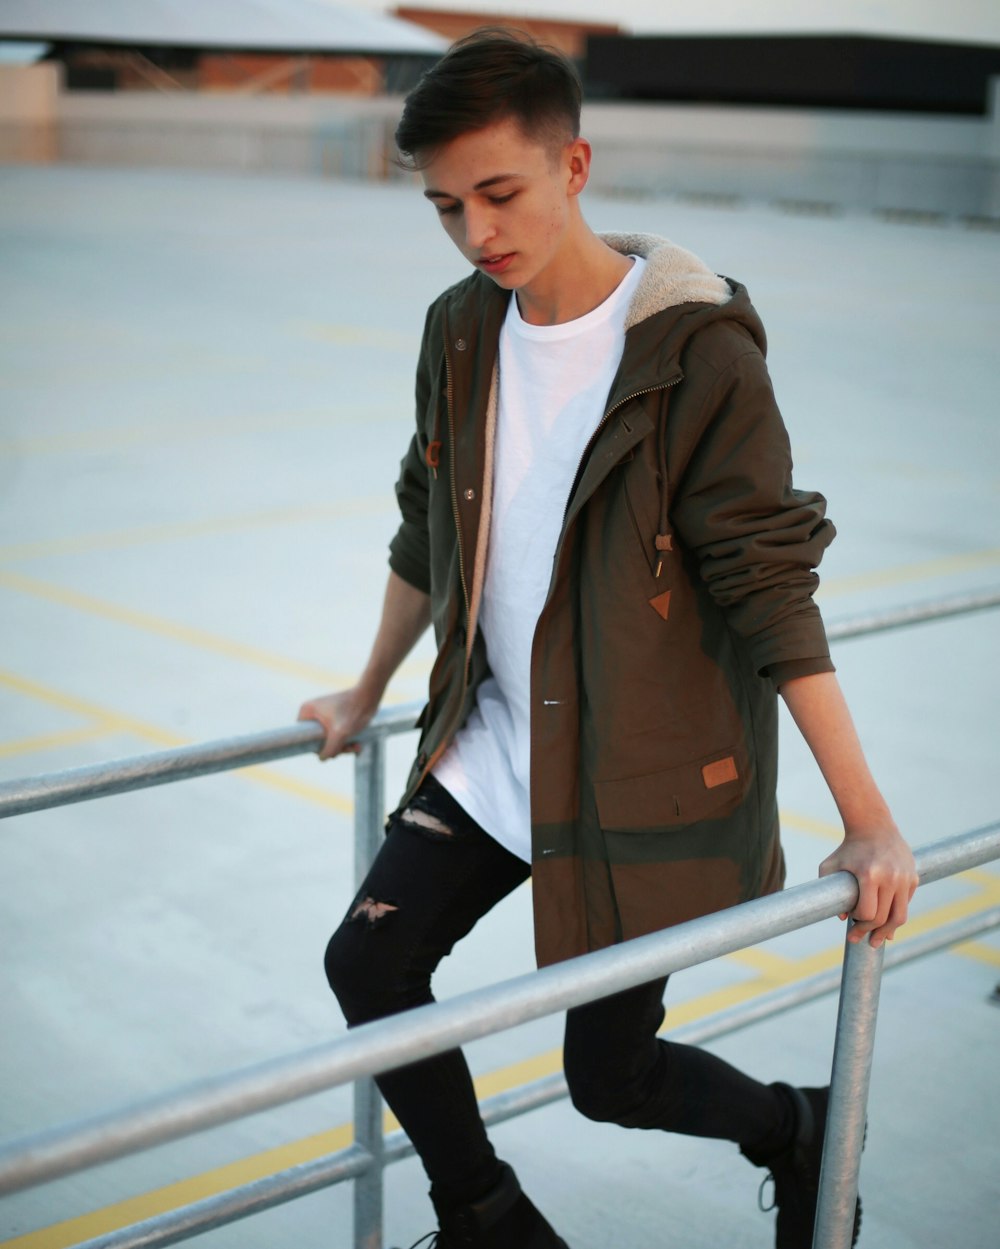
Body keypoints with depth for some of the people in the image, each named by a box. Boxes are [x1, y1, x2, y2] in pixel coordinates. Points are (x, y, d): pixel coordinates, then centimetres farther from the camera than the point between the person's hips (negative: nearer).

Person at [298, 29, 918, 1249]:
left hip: (639, 777, -6)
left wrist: (868, 821, -21)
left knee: (608, 1077, 4)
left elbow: (770, 588, -20)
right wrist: (367, 695, 25)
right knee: (369, 962, 5)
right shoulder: (461, 332, 0)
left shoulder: (698, 352, -20)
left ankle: (796, 1129, 36)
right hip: (491, 744, 6)